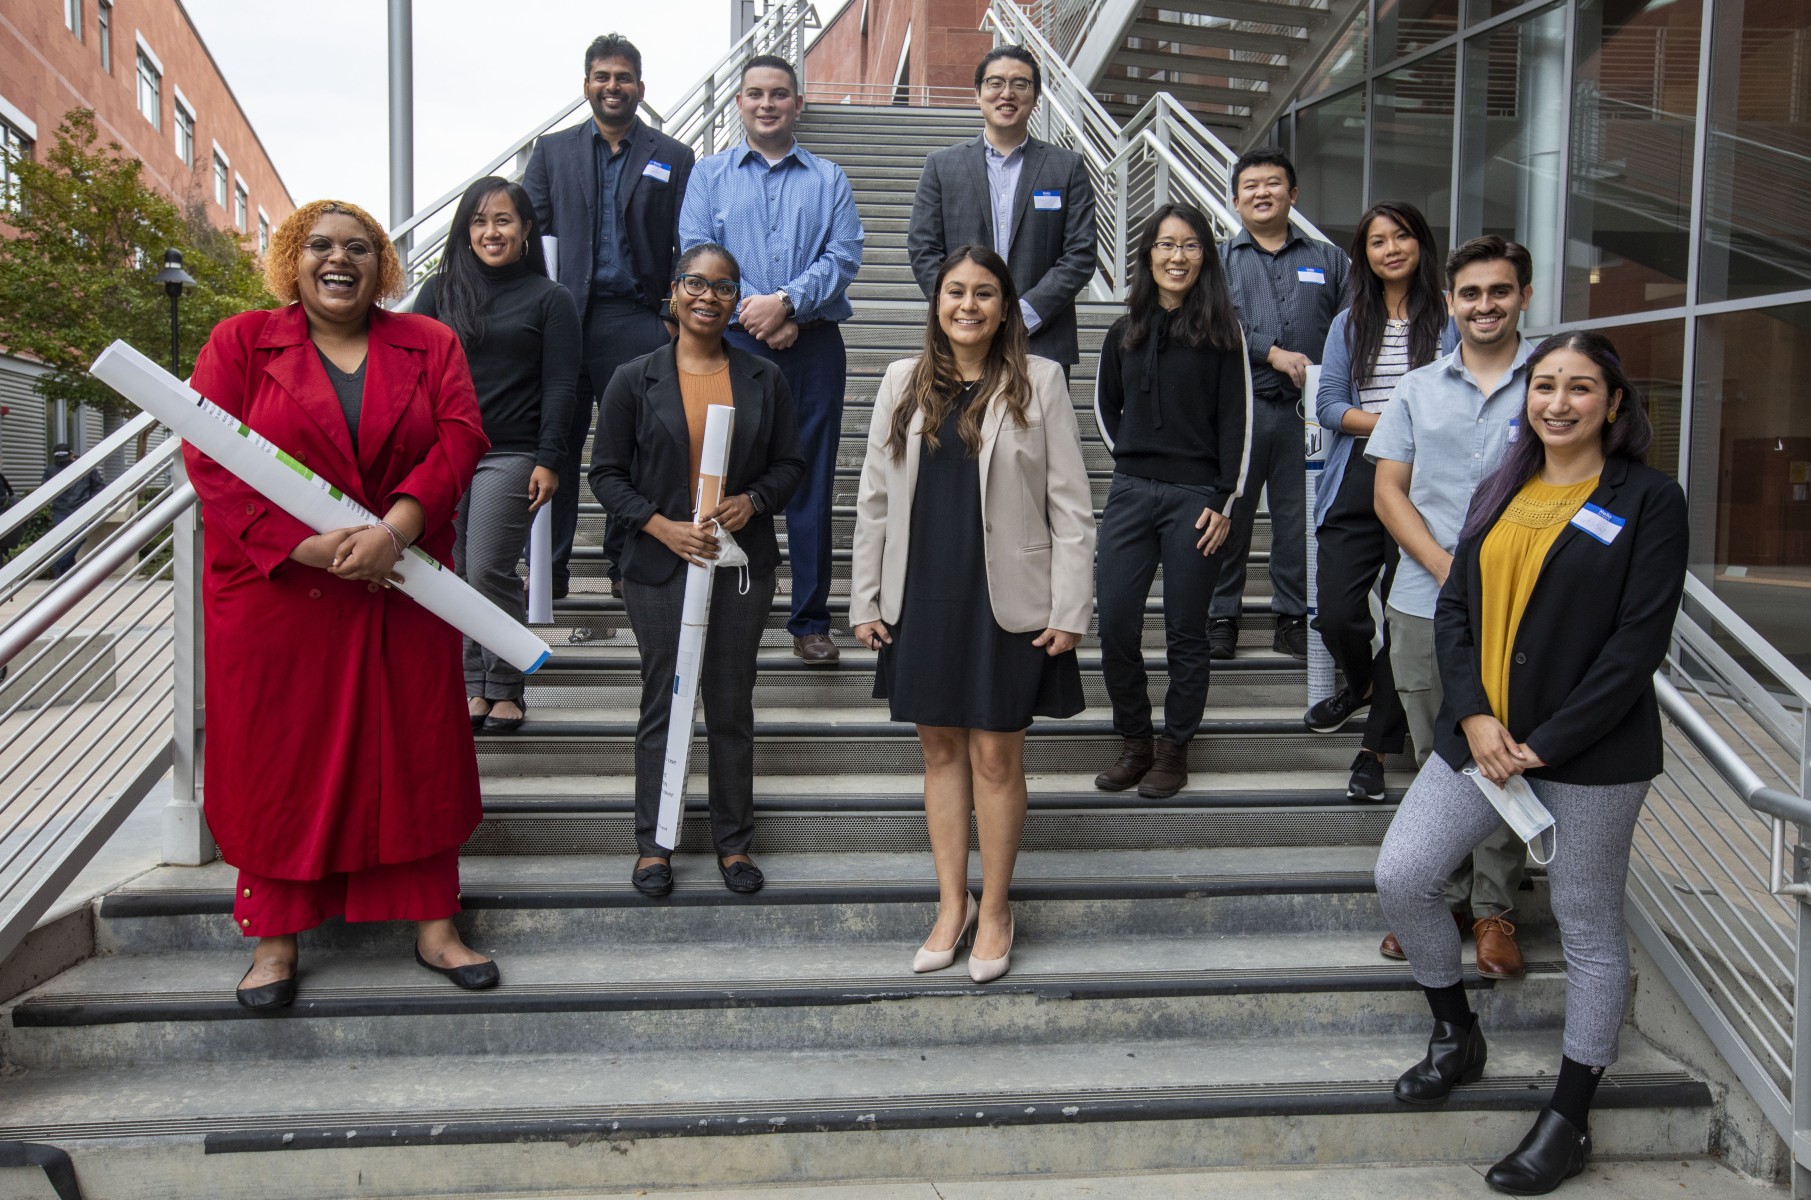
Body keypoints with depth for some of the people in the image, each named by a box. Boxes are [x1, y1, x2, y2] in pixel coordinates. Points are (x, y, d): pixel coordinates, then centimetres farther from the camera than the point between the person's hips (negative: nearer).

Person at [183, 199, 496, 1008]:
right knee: (277, 757, 5)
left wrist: (395, 529, -20)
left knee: (416, 750, 6)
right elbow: (209, 459, -7)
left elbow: (460, 439, -5)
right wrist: (306, 545, -18)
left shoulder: (429, 345, 7)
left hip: (401, 592, 2)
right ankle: (275, 938, 19)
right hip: (274, 592, -1)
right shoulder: (239, 343, 3)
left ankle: (433, 926, 18)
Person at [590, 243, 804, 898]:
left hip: (742, 563, 2)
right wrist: (661, 525, -13)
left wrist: (751, 502, -11)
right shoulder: (635, 380, 1)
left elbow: (789, 463, 9)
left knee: (732, 706, 9)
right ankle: (653, 844, 19)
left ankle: (734, 842, 22)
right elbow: (607, 473, 1)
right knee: (662, 704, 6)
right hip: (659, 566, -1)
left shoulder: (765, 379, 6)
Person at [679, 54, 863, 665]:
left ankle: (810, 621, 7)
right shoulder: (710, 175, 14)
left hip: (814, 345, 1)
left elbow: (844, 257, 1)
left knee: (811, 483, 0)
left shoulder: (829, 179, 15)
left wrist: (784, 303, -14)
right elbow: (695, 254, 1)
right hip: (733, 342, 0)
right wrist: (754, 314, -11)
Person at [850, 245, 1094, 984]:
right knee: (940, 748, 11)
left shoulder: (1038, 382, -2)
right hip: (922, 596, 3)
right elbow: (874, 497, 8)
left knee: (996, 755, 4)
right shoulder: (904, 383, 6)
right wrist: (865, 600, 5)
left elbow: (1071, 504, -3)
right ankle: (952, 903, 25)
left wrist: (1070, 609, -8)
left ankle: (994, 910, 21)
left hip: (1006, 601, -3)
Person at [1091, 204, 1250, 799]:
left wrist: (1226, 501, -8)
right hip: (1130, 493, 3)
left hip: (1195, 497, -3)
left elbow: (1236, 421, -2)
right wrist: (1129, 457, 10)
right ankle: (1134, 742, 16)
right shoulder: (1124, 332, 10)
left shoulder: (1222, 331, 0)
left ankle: (1174, 749, 17)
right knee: (1114, 623, -1)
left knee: (1185, 631, 4)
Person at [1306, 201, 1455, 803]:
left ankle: (1377, 747, 11)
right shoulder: (1350, 322, 14)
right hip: (1357, 480, 3)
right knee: (1336, 612, -4)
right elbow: (1328, 404, 7)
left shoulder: (1449, 316, 5)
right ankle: (1362, 686, 31)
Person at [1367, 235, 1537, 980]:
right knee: (1436, 760, 11)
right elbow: (1388, 492, 6)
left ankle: (1494, 908, 18)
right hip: (1425, 607, 3)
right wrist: (1448, 568, -8)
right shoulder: (1418, 390, 11)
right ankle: (1442, 900, 24)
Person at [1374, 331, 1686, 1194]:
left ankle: (1568, 1120, 24)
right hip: (1481, 736, 5)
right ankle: (1456, 1036, 24)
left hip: (1592, 755, -5)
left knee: (1587, 925, 8)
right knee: (1400, 875, -2)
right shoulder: (1501, 493, 10)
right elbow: (1454, 609, 7)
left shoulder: (1647, 499, -6)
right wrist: (1473, 715, -9)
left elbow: (1639, 640, -12)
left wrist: (1547, 743, -15)